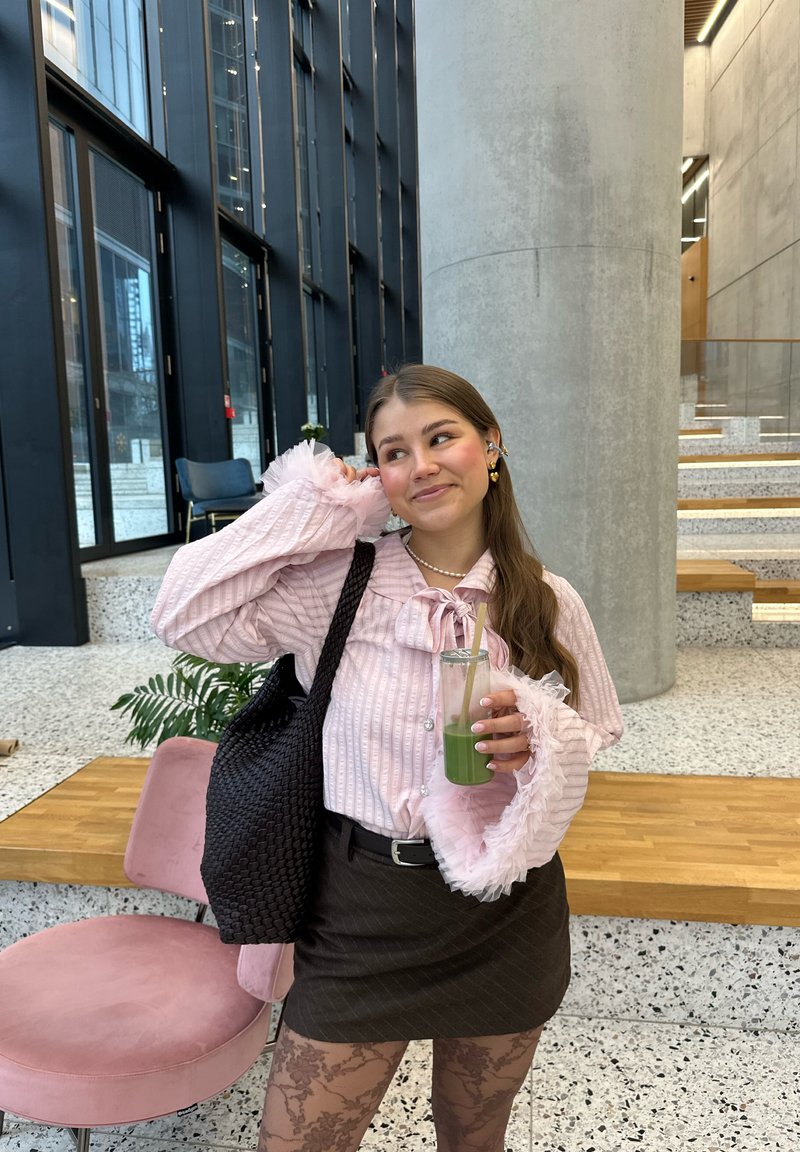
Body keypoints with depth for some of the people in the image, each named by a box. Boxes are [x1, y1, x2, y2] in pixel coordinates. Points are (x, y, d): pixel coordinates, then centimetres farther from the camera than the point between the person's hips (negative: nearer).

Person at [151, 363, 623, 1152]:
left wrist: (541, 739, -18)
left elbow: (597, 733, 6)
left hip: (506, 910, 2)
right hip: (365, 909, -1)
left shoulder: (547, 602, -6)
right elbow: (185, 616, -17)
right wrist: (314, 505, -15)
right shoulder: (338, 583, -10)